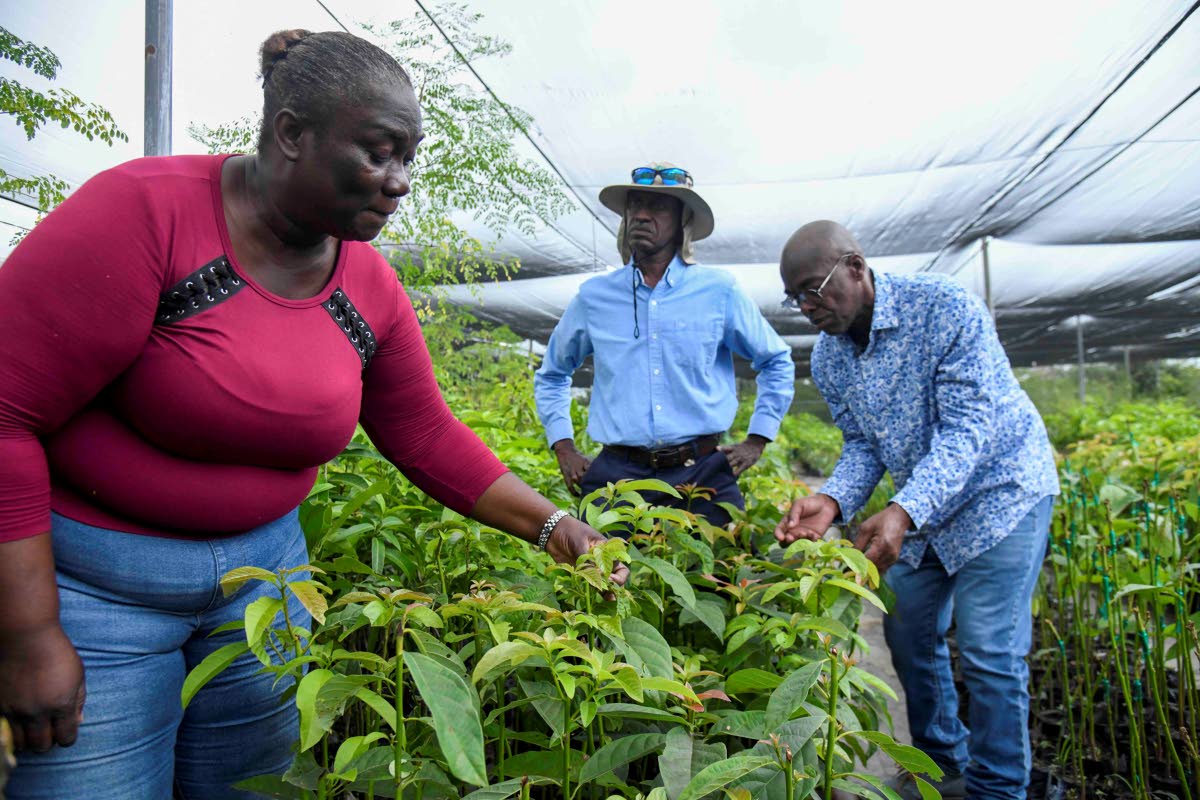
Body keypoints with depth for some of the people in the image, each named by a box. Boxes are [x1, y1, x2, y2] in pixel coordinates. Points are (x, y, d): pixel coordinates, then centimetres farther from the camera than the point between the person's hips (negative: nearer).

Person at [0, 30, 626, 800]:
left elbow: (429, 439, 5)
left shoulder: (371, 288, -3)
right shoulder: (145, 212, -20)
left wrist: (552, 526, -2)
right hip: (89, 581, -4)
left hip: (264, 560, 5)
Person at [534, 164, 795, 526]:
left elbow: (778, 363, 17)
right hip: (617, 473, 1)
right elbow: (551, 375, 22)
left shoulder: (719, 291, 4)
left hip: (703, 475, 0)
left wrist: (756, 441, 9)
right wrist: (564, 449, 12)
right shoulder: (594, 296, 7)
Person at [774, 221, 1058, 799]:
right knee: (908, 633, 10)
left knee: (988, 652, -8)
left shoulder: (944, 308, -24)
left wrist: (904, 512, -41)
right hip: (920, 506, 6)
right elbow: (862, 444, 0)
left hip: (999, 489, -6)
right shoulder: (827, 357, -4)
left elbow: (968, 428, -28)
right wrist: (833, 501, -21)